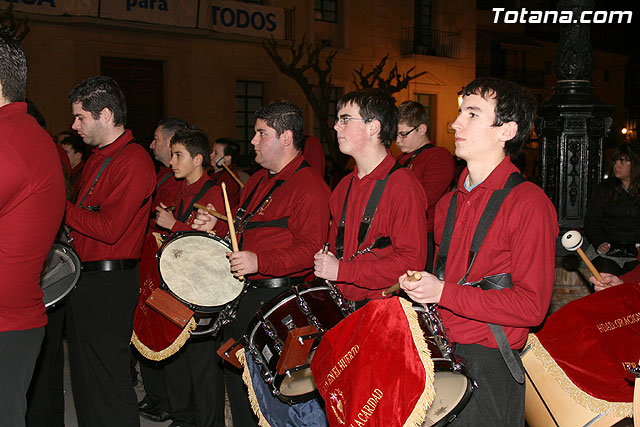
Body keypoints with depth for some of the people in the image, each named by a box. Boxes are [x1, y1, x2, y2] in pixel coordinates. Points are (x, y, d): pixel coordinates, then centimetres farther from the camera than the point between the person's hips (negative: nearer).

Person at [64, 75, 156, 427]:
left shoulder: (133, 161, -15)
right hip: (84, 278, 10)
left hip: (109, 283, -10)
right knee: (84, 375, 18)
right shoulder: (97, 159, 17)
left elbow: (109, 228, -22)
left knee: (107, 381, -2)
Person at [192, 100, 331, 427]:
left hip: (276, 297, -9)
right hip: (241, 293, 9)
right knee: (235, 372, 18)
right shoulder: (259, 180, 16)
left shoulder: (309, 185, -14)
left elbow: (311, 248, -23)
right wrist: (216, 227, 9)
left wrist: (260, 262, -31)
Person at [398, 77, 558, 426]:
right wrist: (419, 285, 4)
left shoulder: (529, 203, -13)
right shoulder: (449, 203, 10)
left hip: (490, 368, -6)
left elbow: (532, 306, -18)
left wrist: (444, 293, -21)